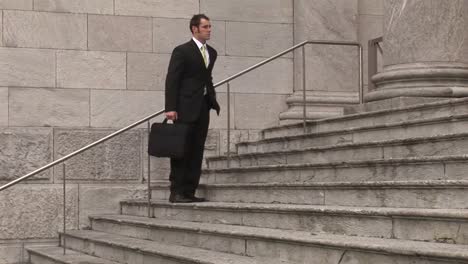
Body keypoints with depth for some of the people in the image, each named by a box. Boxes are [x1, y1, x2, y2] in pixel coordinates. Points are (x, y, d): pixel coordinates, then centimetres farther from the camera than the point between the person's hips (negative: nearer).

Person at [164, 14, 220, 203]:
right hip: (186, 109, -7)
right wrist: (170, 108, -17)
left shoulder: (211, 53, 15)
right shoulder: (182, 51, -6)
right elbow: (172, 80, -10)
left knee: (196, 152, 5)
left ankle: (189, 192, 9)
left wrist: (213, 101, 9)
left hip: (203, 109, 7)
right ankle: (176, 192, 0)